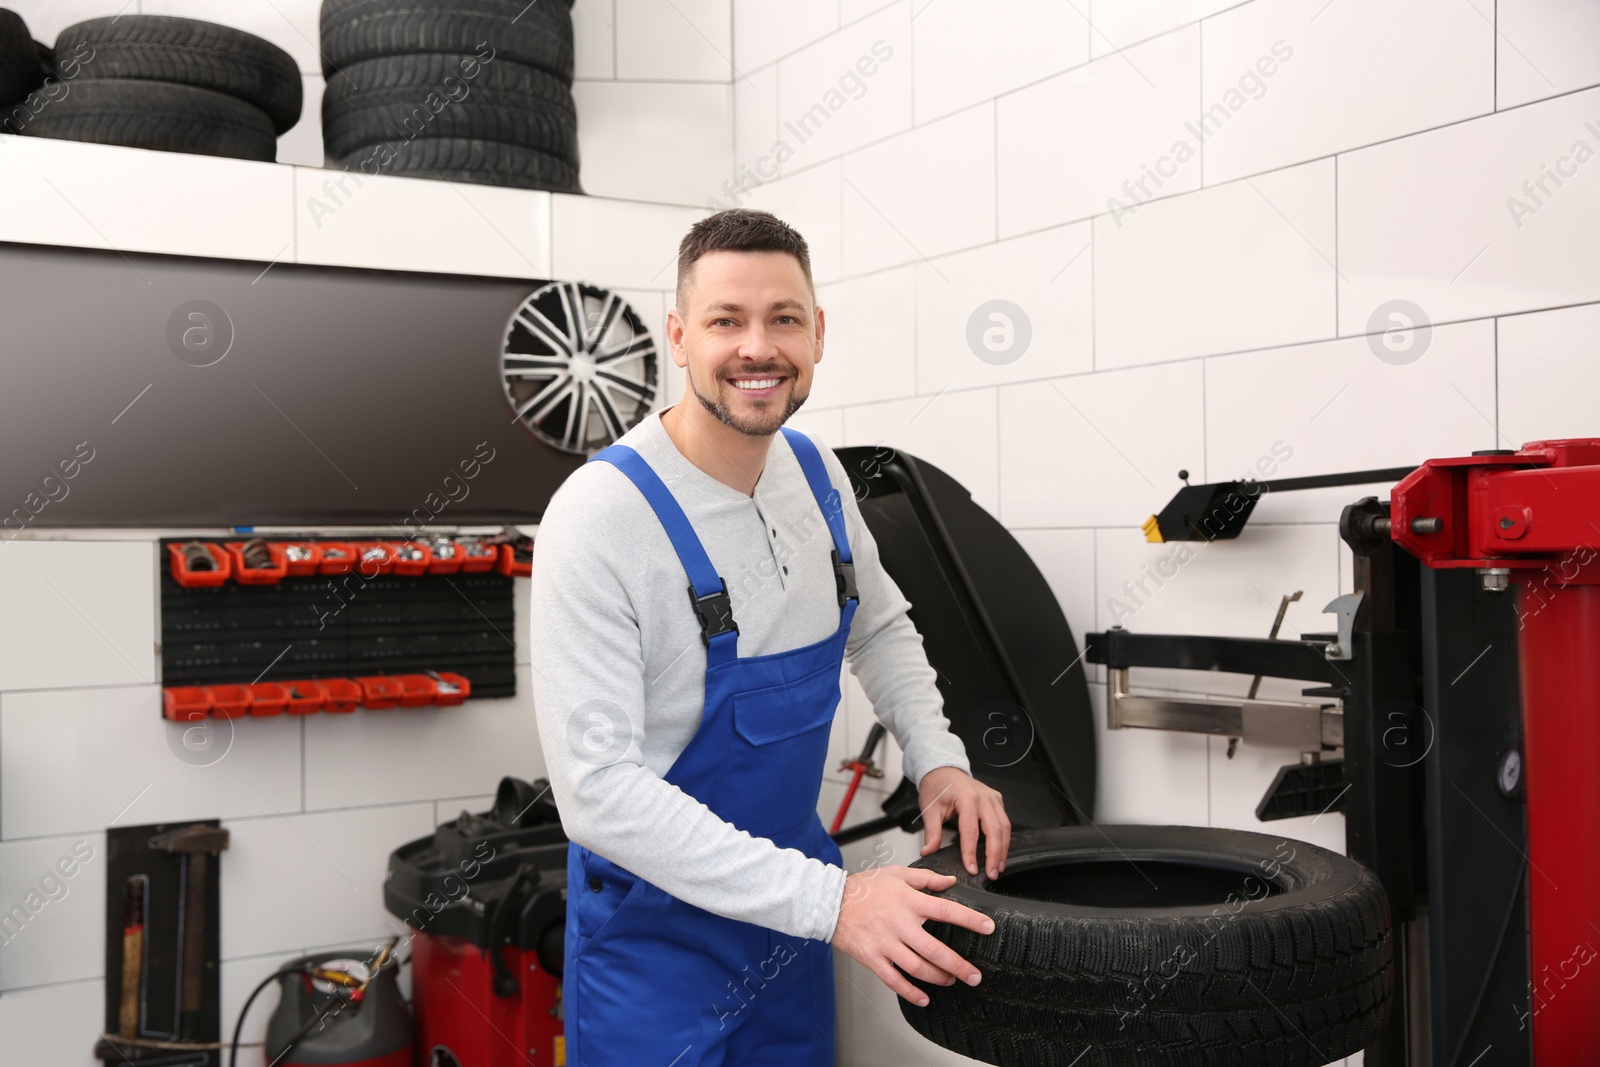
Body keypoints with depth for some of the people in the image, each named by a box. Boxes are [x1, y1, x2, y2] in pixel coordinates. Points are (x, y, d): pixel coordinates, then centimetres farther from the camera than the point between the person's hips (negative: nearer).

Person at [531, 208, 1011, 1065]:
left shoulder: (817, 474, -3)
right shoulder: (599, 517, -24)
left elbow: (880, 630, 14)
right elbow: (598, 789, -28)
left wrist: (937, 760, -4)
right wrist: (828, 900, -30)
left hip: (794, 903, 6)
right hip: (655, 932, -6)